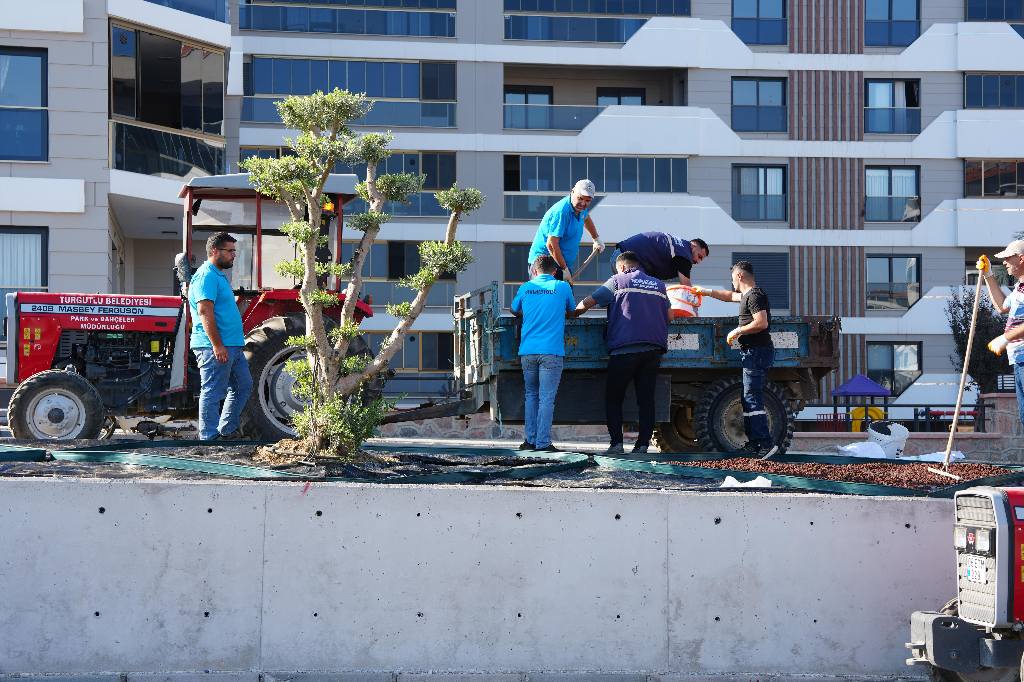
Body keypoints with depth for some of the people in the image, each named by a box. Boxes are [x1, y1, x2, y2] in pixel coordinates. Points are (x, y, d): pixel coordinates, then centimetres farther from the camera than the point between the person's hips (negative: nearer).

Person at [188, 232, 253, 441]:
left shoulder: (219, 275, 19)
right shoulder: (206, 276, -14)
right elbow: (205, 312, -22)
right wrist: (217, 345, -25)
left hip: (231, 346, 11)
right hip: (215, 347, -11)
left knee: (243, 385, 16)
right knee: (212, 393, -5)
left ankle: (227, 431, 22)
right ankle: (209, 438, 0)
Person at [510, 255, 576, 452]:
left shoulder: (526, 288, 11)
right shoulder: (562, 287, 5)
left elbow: (514, 310, 27)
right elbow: (571, 311, 21)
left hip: (527, 351, 3)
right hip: (551, 351, -3)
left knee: (531, 395, 16)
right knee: (546, 398, -4)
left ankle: (531, 440, 13)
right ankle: (543, 442, -7)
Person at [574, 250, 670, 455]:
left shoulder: (618, 281, 7)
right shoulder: (659, 285, 21)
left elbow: (588, 302, 6)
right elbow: (667, 314, 24)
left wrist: (574, 313, 24)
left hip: (625, 348, -4)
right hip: (654, 349, 4)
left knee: (613, 398, 4)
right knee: (646, 398, 6)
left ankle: (616, 443, -6)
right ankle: (642, 444, -1)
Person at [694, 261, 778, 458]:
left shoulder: (755, 295, -11)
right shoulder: (747, 295, 20)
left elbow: (762, 323, -22)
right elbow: (730, 296, 40)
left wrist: (738, 331, -13)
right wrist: (706, 292, 45)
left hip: (757, 352, -10)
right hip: (753, 352, 10)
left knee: (752, 398, -15)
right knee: (749, 398, 11)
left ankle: (766, 443, -21)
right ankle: (754, 444, 12)